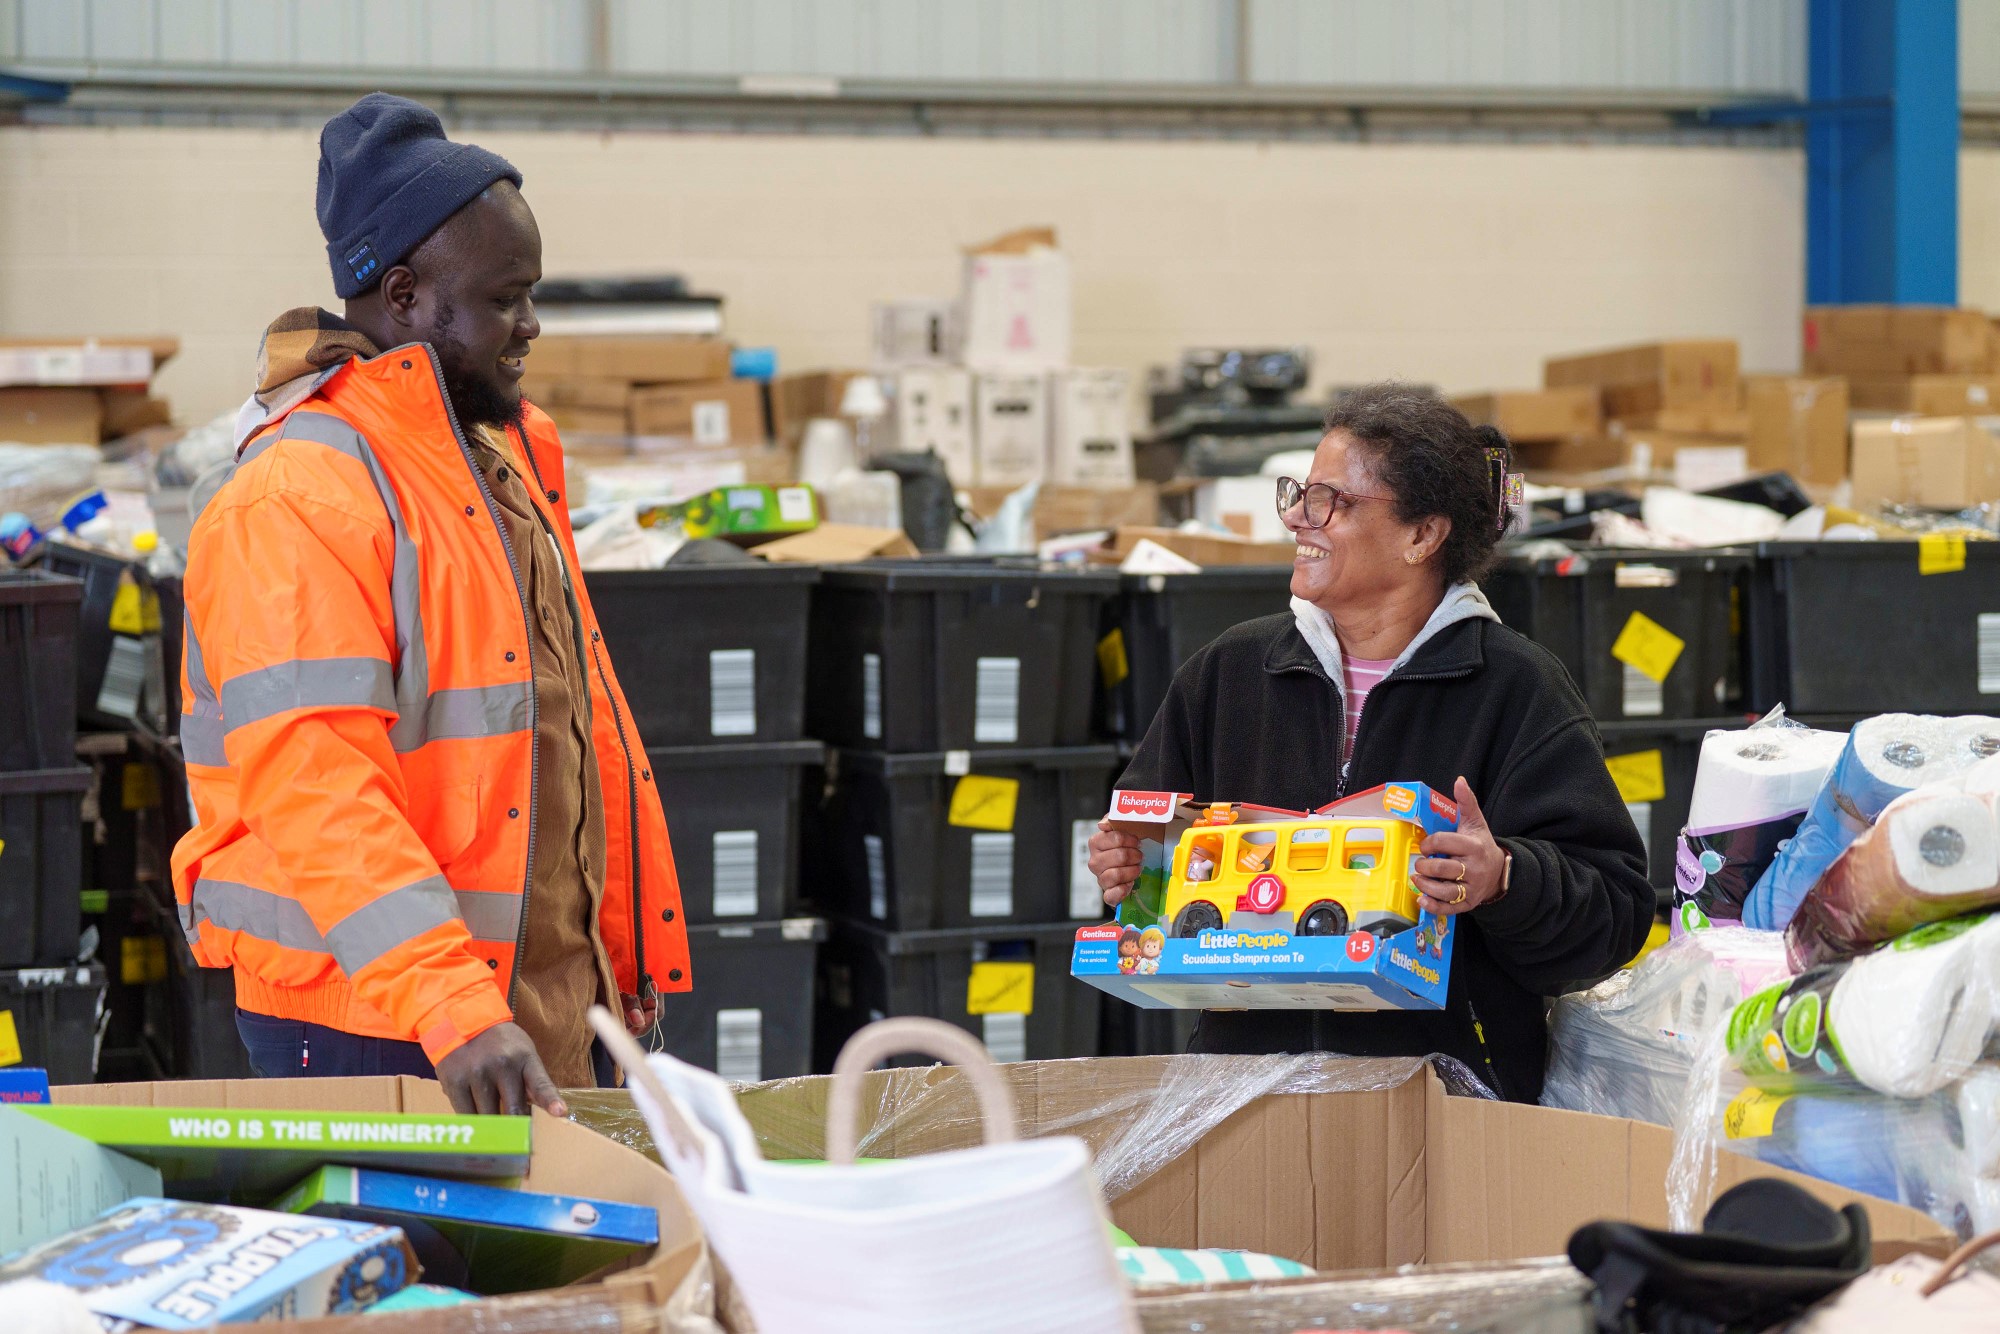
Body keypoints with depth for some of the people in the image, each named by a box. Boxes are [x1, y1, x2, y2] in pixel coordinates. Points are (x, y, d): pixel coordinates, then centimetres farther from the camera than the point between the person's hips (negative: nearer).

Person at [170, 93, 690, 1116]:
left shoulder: (506, 457, 16)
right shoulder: (296, 498, -15)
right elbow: (313, 784, -25)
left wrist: (626, 958, 21)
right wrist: (452, 1010, -32)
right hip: (370, 1031, -8)